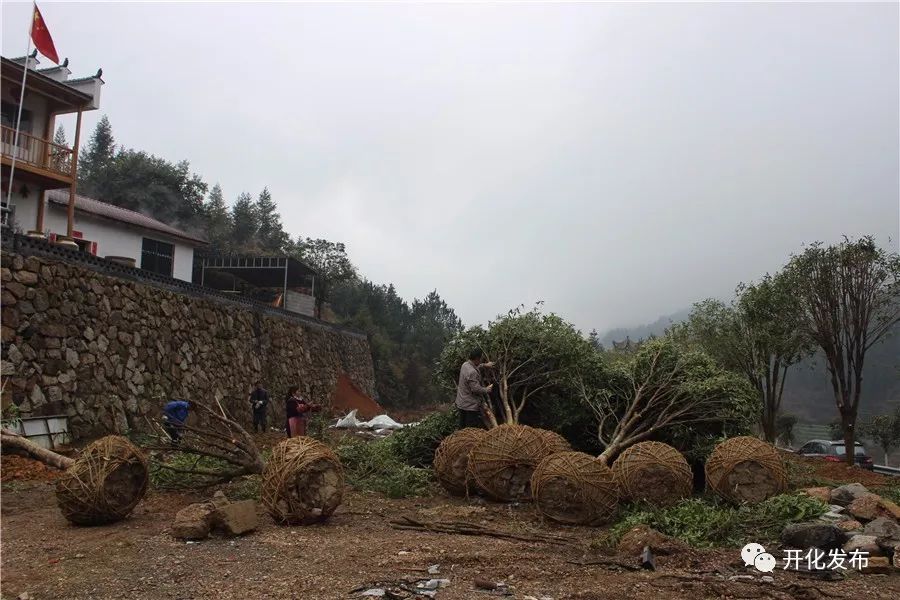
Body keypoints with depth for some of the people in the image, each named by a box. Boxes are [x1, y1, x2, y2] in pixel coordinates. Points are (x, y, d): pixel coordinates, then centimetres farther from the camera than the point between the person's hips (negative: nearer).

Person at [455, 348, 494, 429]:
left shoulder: (465, 364, 5)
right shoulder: (472, 372, -26)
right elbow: (476, 389, -25)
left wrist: (484, 365, 31)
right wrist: (487, 390, -8)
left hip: (461, 404, 10)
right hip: (471, 406, -10)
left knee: (463, 428, 17)